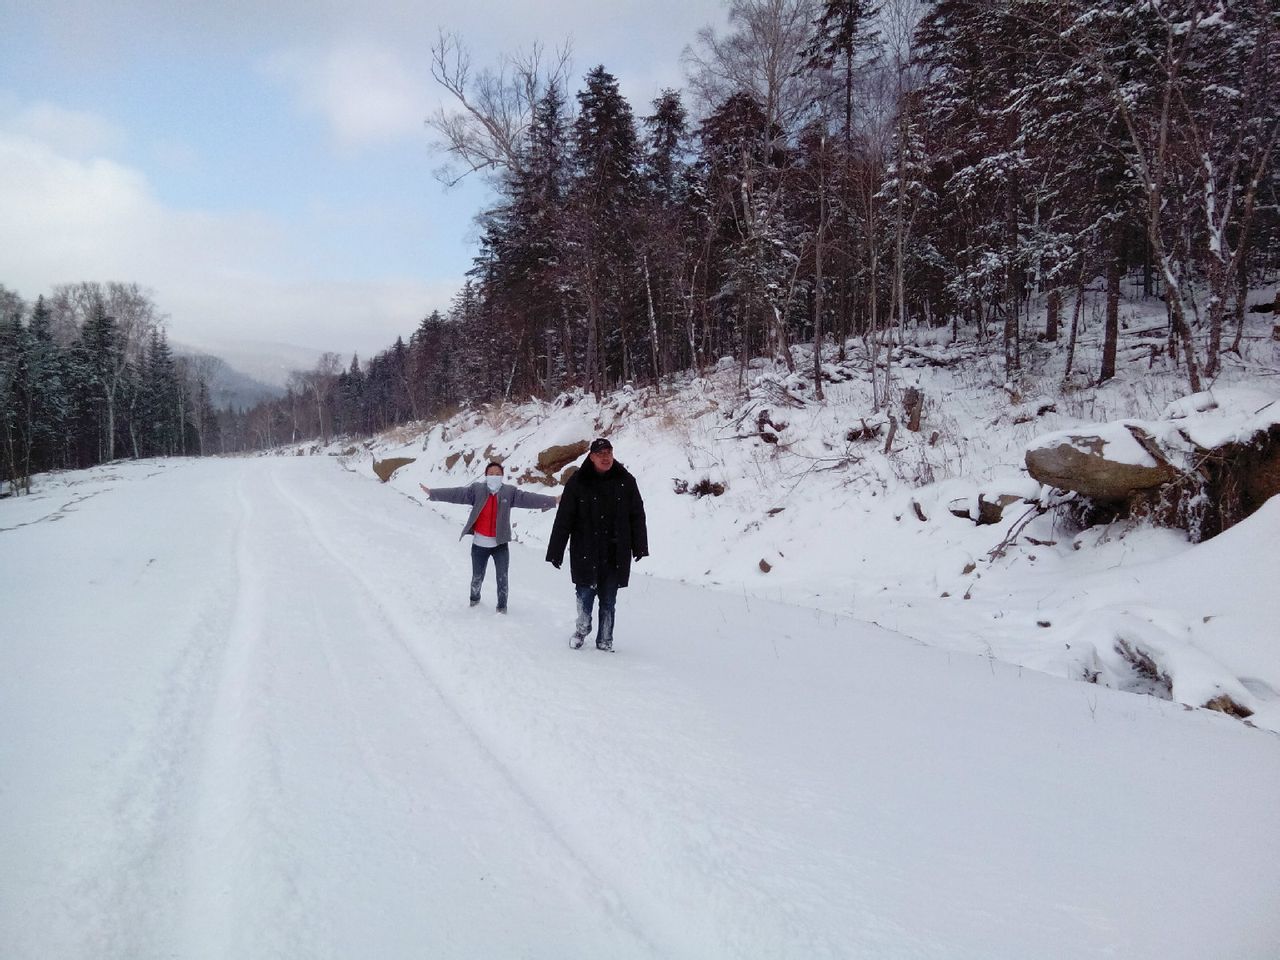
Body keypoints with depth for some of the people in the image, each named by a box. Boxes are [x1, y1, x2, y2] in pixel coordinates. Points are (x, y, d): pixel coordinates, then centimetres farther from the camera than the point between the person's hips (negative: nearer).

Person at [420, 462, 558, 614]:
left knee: (502, 578, 5)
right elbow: (457, 493, -8)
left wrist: (552, 501, -22)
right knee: (477, 577, 15)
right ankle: (474, 598, 41)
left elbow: (528, 498, -11)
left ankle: (502, 606, 22)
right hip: (479, 544, 1)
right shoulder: (477, 489, -4)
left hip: (500, 544, 0)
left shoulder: (510, 491, -4)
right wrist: (432, 493, -16)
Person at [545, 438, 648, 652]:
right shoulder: (578, 483, -7)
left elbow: (637, 516, 7)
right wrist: (555, 551, -5)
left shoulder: (625, 481, 0)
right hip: (585, 553, -2)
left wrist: (639, 546, 6)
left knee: (608, 601, 9)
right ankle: (582, 630, 31)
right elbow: (563, 519, -5)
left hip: (616, 554, 2)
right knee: (585, 596, 6)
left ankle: (605, 641, 22)